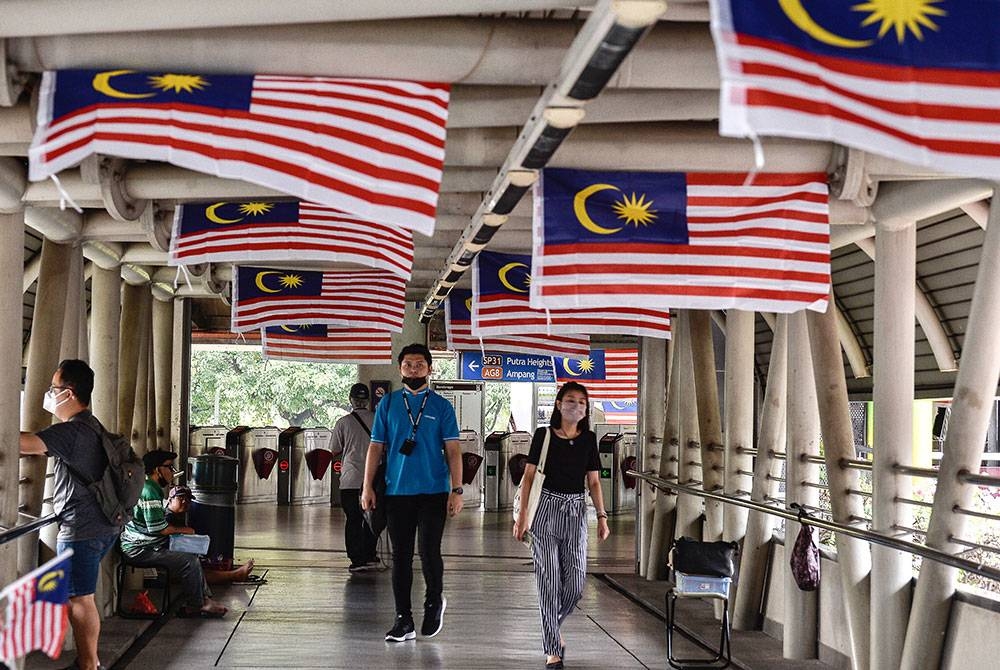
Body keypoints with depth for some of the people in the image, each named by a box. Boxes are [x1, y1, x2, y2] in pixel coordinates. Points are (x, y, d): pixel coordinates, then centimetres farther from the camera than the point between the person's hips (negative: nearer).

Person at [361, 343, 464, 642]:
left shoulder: (442, 406, 4)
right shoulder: (388, 403, 9)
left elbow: (452, 450, 1)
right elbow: (376, 447, 9)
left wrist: (457, 489, -8)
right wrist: (367, 486, 1)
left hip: (433, 491, -2)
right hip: (397, 492, 2)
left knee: (429, 552, -6)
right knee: (400, 556, 4)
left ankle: (434, 602, 21)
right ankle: (404, 620, 12)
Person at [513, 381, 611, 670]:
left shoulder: (588, 439, 8)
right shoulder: (543, 435, -1)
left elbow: (594, 482, 10)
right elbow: (529, 476, 1)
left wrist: (602, 516, 2)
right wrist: (522, 515, -4)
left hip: (576, 514, 3)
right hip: (546, 510, -3)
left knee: (575, 585, 0)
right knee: (549, 581, -3)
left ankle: (552, 627, 30)